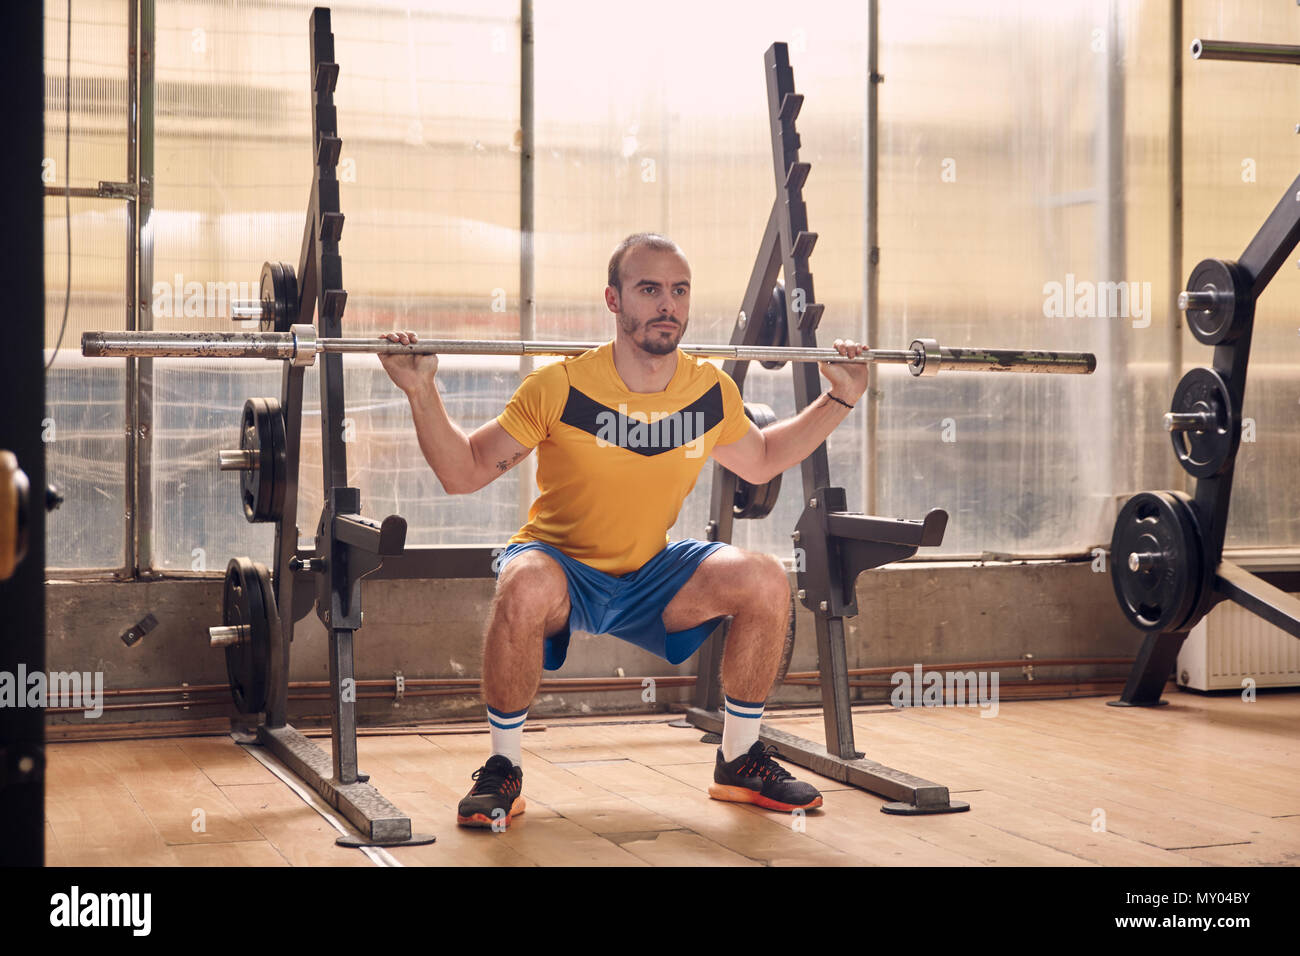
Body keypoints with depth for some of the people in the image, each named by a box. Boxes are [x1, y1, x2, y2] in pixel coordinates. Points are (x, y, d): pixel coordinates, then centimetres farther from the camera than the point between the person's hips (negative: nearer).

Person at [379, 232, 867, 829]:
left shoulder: (713, 393, -8)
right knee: (526, 587, -39)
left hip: (650, 577, 4)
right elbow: (462, 474, -13)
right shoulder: (560, 388, -21)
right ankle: (503, 770, -17)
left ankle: (739, 762, 2)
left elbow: (760, 462, 14)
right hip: (561, 566, -4)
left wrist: (840, 399, 9)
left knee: (765, 581, -18)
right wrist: (422, 393, -26)